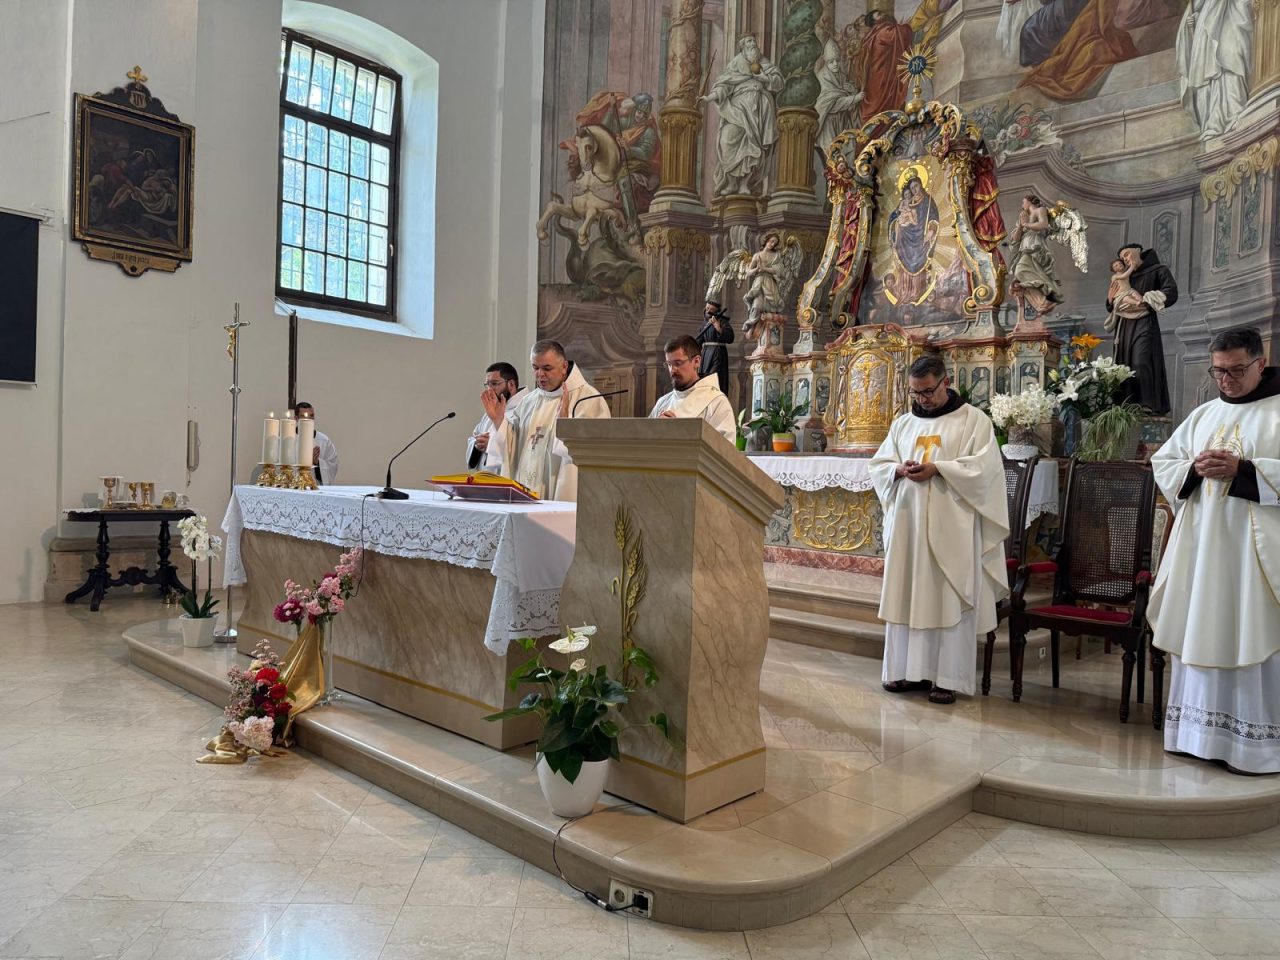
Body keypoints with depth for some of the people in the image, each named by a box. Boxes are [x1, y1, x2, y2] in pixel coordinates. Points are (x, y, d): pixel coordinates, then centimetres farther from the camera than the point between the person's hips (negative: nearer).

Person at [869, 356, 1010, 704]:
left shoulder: (974, 420, 2)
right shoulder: (902, 424, 14)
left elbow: (984, 466, -9)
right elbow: (878, 464, 13)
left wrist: (937, 469, -18)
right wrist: (899, 471, -8)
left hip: (952, 527, -4)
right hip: (907, 524, 4)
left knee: (950, 599, -2)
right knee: (905, 595, 4)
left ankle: (948, 677, 5)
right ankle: (909, 670, 13)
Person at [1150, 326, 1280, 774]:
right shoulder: (1203, 415, 14)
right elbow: (1161, 462, 14)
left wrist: (1243, 469, -19)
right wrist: (1194, 468, -5)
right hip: (1200, 545, 5)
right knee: (1201, 633, 8)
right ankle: (1201, 731, 18)